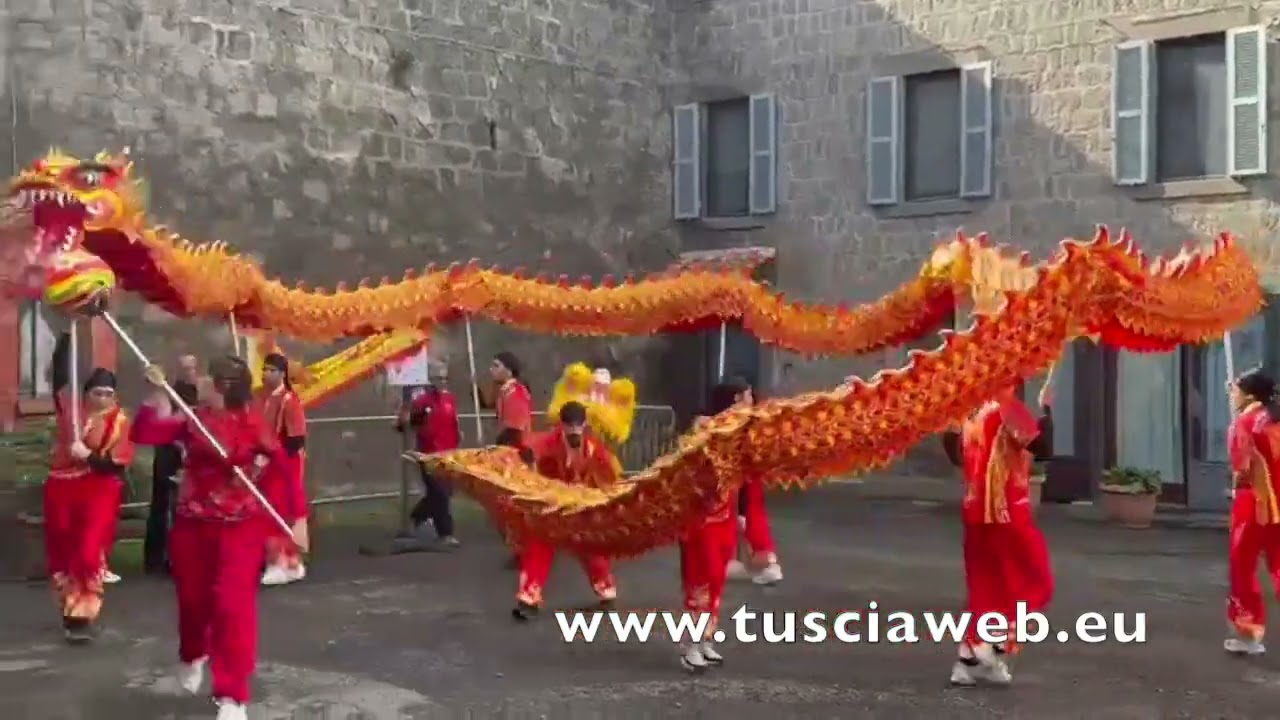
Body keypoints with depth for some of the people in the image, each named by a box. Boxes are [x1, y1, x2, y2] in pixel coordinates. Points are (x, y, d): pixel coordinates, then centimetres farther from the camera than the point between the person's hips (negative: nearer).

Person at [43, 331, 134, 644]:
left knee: (88, 552, -10)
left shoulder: (119, 420, -8)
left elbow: (119, 463, -12)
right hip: (61, 487, 4)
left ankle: (83, 615, -6)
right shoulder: (70, 404, 1)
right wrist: (67, 334, -7)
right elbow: (60, 369, -2)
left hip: (98, 491, -4)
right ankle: (69, 608, 28)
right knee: (61, 551, 12)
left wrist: (88, 455, -23)